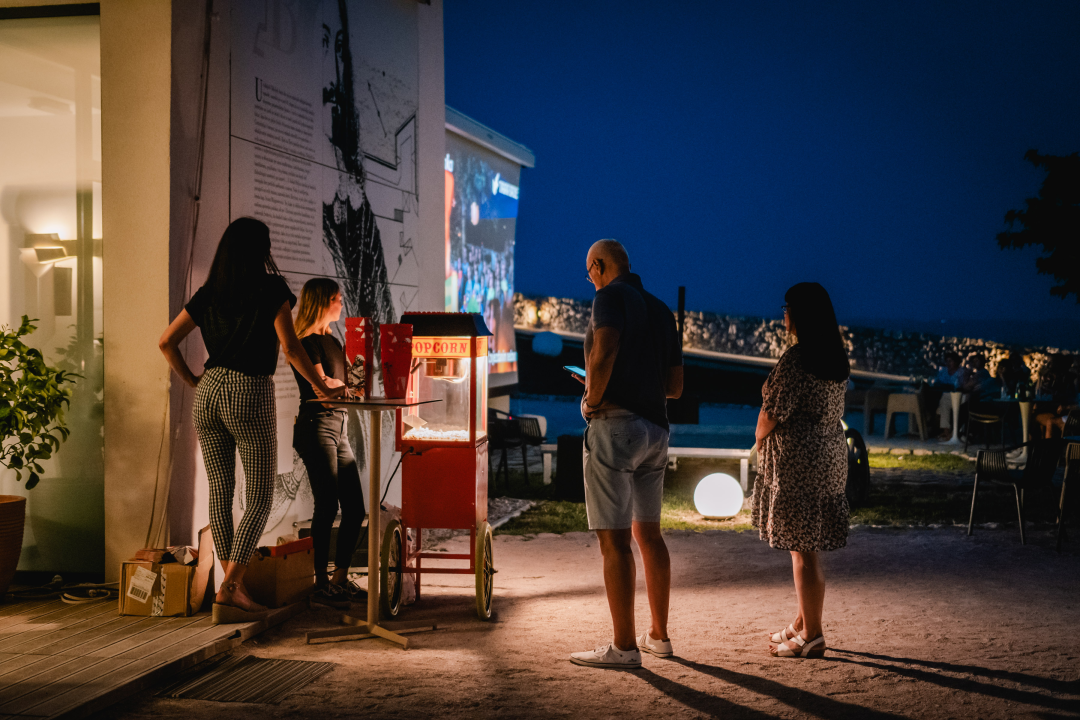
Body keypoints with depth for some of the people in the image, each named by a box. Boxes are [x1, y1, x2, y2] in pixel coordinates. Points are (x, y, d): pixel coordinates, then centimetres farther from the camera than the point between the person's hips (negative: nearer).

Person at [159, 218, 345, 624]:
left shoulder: (208, 293, 11)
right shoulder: (272, 289, -3)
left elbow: (166, 342, 11)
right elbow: (290, 348, -10)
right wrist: (321, 388, 0)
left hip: (209, 393, 5)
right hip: (251, 396, -5)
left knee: (220, 492, 10)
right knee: (259, 499, 2)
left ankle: (235, 590, 13)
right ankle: (228, 590, -10)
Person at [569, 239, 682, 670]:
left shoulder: (612, 296, -5)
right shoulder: (662, 311, 19)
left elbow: (604, 350, -25)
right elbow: (675, 386, 18)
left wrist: (592, 399, -12)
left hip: (615, 424, -8)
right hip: (655, 429, 8)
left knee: (613, 538, -6)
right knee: (647, 532, 17)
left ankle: (623, 646, -5)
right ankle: (659, 635, 23)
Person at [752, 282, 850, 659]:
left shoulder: (796, 358, -16)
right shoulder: (838, 359, 10)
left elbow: (772, 412, -16)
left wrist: (760, 438, 5)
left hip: (796, 459, -9)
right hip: (831, 455, 9)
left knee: (802, 548, -3)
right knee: (809, 546, 17)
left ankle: (811, 636, 2)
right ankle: (804, 623, 28)